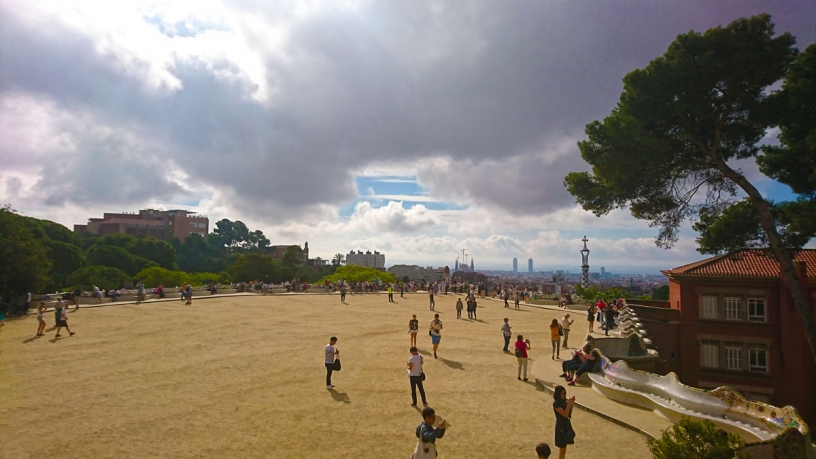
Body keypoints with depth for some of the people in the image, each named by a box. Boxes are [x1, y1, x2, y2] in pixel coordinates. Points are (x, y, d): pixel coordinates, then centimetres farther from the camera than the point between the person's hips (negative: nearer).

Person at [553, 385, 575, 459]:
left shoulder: (564, 401, 3)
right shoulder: (556, 403, -19)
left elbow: (569, 414, 8)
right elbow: (565, 414, -25)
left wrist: (571, 404, -4)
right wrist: (569, 403, -22)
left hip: (567, 425, 8)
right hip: (561, 427, -8)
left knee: (563, 448, 18)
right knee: (562, 449, -1)